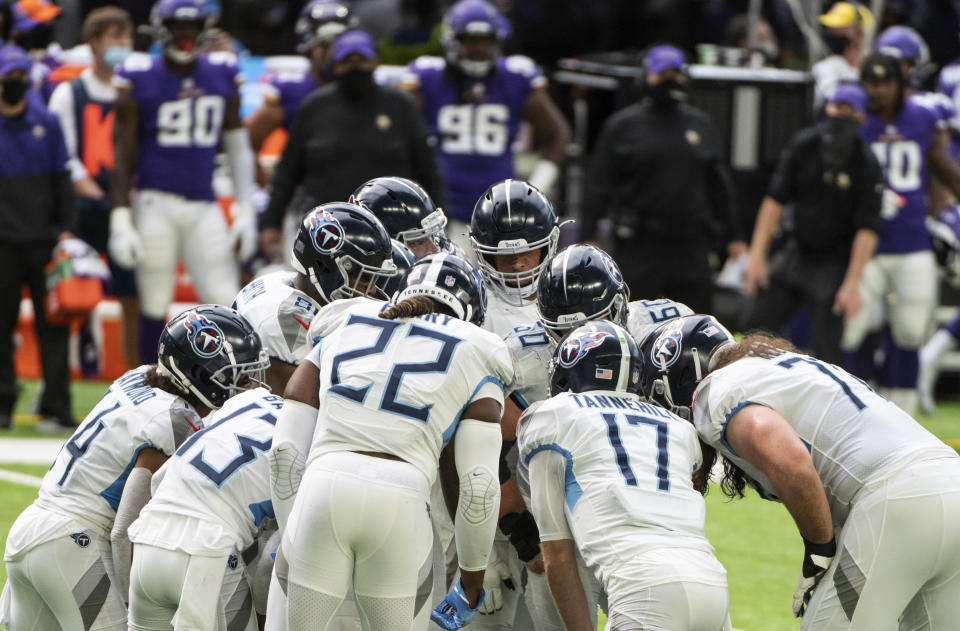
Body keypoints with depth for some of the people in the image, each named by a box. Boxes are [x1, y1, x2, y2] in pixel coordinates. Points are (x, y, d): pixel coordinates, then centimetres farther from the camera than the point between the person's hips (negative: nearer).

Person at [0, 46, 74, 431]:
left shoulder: (47, 124, 9)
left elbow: (62, 180, 11)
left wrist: (66, 229, 3)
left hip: (45, 238, 1)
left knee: (52, 325, -1)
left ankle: (56, 407, 0)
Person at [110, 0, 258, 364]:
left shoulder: (223, 77, 8)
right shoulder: (140, 80, -2)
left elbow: (237, 147, 15)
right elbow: (123, 155, -1)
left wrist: (244, 211, 10)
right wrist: (121, 220, -7)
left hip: (205, 209, 3)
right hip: (157, 203, -3)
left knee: (226, 303, -6)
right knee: (155, 305, 2)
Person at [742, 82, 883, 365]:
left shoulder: (866, 165, -13)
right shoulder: (803, 145, -1)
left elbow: (867, 229, -14)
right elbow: (775, 200, 1)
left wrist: (852, 283, -20)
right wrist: (756, 255, -5)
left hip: (835, 265, -5)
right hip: (796, 254, 5)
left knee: (826, 347, -10)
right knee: (756, 327, 3)